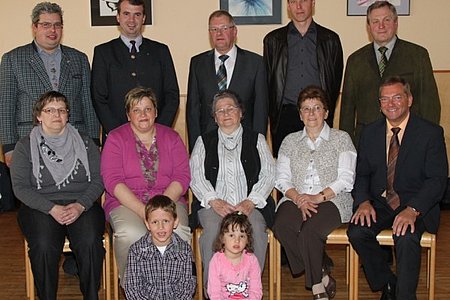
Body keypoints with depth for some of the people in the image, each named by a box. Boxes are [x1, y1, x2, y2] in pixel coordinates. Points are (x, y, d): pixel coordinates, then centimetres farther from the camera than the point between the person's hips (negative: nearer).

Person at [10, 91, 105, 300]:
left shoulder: (84, 143, 14)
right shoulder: (25, 146, 10)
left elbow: (97, 181, 6)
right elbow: (20, 187, 0)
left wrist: (80, 205, -13)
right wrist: (52, 208, -14)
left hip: (82, 205, 1)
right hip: (40, 207, -1)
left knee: (90, 242, -30)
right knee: (44, 246, -31)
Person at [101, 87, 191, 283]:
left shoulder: (171, 137, 13)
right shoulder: (116, 138, 6)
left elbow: (182, 177, 3)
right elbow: (113, 181, -5)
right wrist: (142, 211, -18)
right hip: (127, 202, -1)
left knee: (178, 232, -31)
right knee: (132, 234, -34)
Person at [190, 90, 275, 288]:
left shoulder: (256, 140, 20)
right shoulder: (204, 142, 21)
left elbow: (268, 174, 8)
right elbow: (196, 176, 8)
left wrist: (250, 202, -8)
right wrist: (215, 201, -10)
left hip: (250, 205, 0)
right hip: (213, 204, 0)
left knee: (256, 229, -33)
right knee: (213, 230, -33)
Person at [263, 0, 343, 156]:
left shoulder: (330, 39, 9)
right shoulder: (273, 40, 11)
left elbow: (336, 81, 10)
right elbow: (268, 81, 11)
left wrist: (327, 114, 5)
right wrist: (273, 115, 6)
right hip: (285, 117, 0)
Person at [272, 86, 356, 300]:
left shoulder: (341, 138, 11)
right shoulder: (290, 141, 20)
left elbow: (346, 178, 0)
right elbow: (282, 179, 9)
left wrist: (319, 197, -14)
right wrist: (298, 198, -11)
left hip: (331, 200, -3)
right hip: (296, 200, 3)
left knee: (309, 230, -35)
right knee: (281, 226, -32)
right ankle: (322, 275, -16)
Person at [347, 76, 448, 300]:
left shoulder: (431, 133, -3)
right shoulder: (369, 133, 10)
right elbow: (361, 174, 10)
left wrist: (413, 210, -26)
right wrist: (363, 202, -12)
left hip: (417, 207, -4)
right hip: (379, 204, 4)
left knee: (405, 237, -34)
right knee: (356, 232, -24)